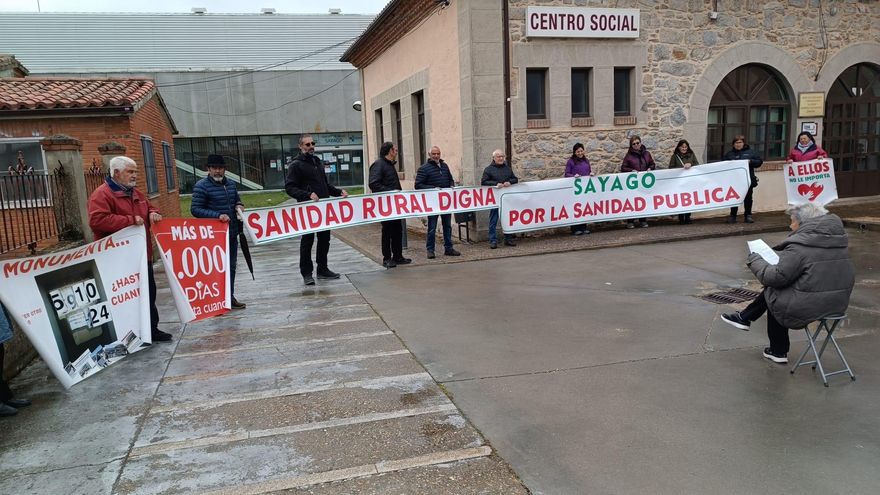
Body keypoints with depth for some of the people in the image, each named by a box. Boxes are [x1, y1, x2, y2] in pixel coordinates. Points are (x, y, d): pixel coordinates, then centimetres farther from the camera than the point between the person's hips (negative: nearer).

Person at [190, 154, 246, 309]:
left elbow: (237, 200, 27)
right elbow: (195, 209, -13)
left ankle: (230, 297, 26)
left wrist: (239, 206, 3)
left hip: (232, 233, 7)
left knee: (231, 266, 14)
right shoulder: (201, 186, -8)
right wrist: (217, 215, -23)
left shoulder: (231, 184, 12)